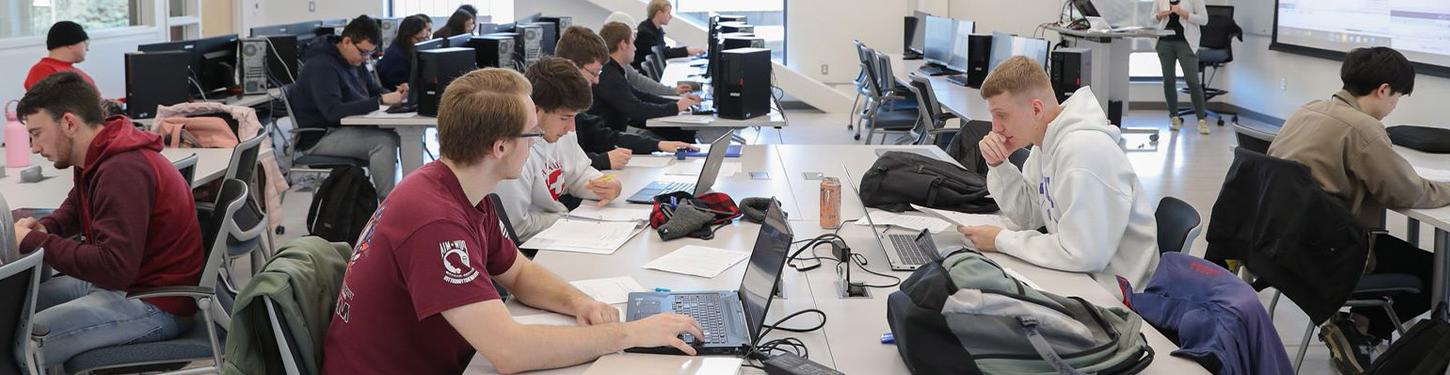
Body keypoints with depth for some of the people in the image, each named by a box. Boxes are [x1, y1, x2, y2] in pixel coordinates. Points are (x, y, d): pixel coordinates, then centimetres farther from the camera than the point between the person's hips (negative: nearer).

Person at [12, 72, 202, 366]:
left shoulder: (122, 170, -24)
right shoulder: (97, 158, 9)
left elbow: (114, 266, -31)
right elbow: (76, 207, 30)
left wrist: (33, 241, -19)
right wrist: (44, 227, 7)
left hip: (155, 303, -11)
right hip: (124, 284, 11)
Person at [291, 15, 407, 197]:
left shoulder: (354, 60, 10)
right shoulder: (322, 66, -20)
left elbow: (372, 90, 21)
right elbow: (333, 111, -30)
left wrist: (394, 94, -4)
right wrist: (380, 101, -32)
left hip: (343, 128, 10)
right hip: (318, 137, -10)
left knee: (391, 136, -9)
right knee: (384, 141, -25)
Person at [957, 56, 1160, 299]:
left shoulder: (1082, 151, -25)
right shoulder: (1047, 141, 3)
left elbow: (1081, 254, -27)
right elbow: (1027, 215, 11)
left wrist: (1001, 241, -17)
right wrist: (997, 165, -4)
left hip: (1113, 292, -8)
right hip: (1081, 275, 8)